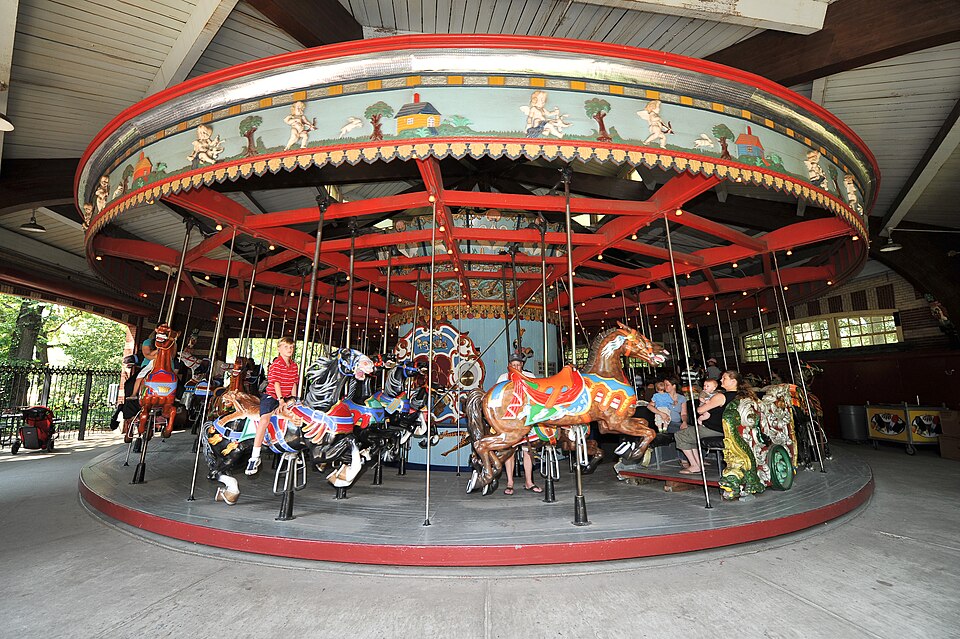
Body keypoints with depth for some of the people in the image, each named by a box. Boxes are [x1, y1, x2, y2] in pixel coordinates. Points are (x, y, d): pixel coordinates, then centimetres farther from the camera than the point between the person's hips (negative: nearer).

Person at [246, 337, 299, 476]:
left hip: (286, 398, 7)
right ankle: (255, 457, -24)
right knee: (265, 419, -28)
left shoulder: (294, 365, 10)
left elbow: (294, 384, 10)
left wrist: (293, 400, 1)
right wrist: (280, 399, -21)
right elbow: (276, 383, -16)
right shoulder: (276, 364, -10)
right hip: (271, 396, -7)